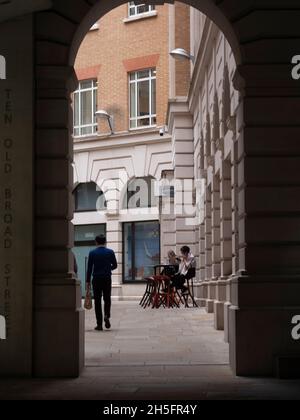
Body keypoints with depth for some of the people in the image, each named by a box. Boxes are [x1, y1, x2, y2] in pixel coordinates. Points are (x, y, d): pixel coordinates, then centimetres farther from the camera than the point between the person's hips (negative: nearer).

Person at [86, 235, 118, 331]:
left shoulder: (92, 253, -1)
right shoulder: (110, 252, 0)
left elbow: (89, 268, -2)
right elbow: (114, 265, 6)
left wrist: (88, 281, 4)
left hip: (96, 279, -1)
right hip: (107, 279, 1)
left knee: (97, 301, 4)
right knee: (107, 299, 14)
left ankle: (99, 324, 2)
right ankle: (107, 316, -13)